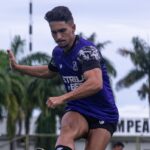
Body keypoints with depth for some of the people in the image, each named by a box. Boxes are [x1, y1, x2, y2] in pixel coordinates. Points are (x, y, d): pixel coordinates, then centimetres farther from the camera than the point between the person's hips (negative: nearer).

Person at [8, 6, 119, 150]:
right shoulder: (58, 52, 6)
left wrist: (62, 98, -37)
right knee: (68, 128, -31)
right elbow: (49, 71, 31)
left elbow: (96, 84, -33)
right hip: (77, 111, 3)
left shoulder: (87, 50, -17)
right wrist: (17, 67, 28)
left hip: (103, 116, -3)